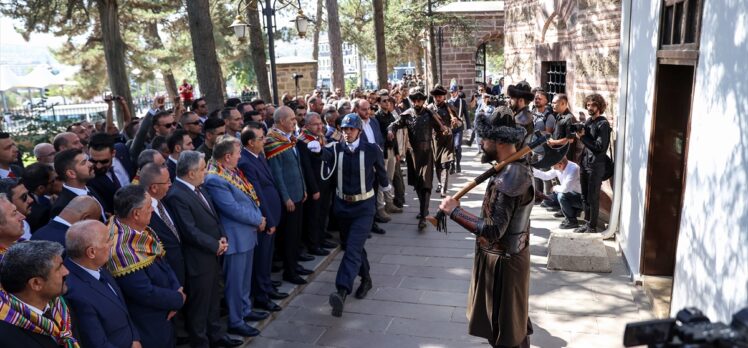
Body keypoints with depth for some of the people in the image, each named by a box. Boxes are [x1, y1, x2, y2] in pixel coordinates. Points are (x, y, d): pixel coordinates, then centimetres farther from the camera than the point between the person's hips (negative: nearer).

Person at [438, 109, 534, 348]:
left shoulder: (508, 179, -30)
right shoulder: (519, 166, 1)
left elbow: (493, 231, -32)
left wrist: (454, 211, -26)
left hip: (502, 261, -10)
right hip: (510, 254, 10)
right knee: (512, 319, 28)